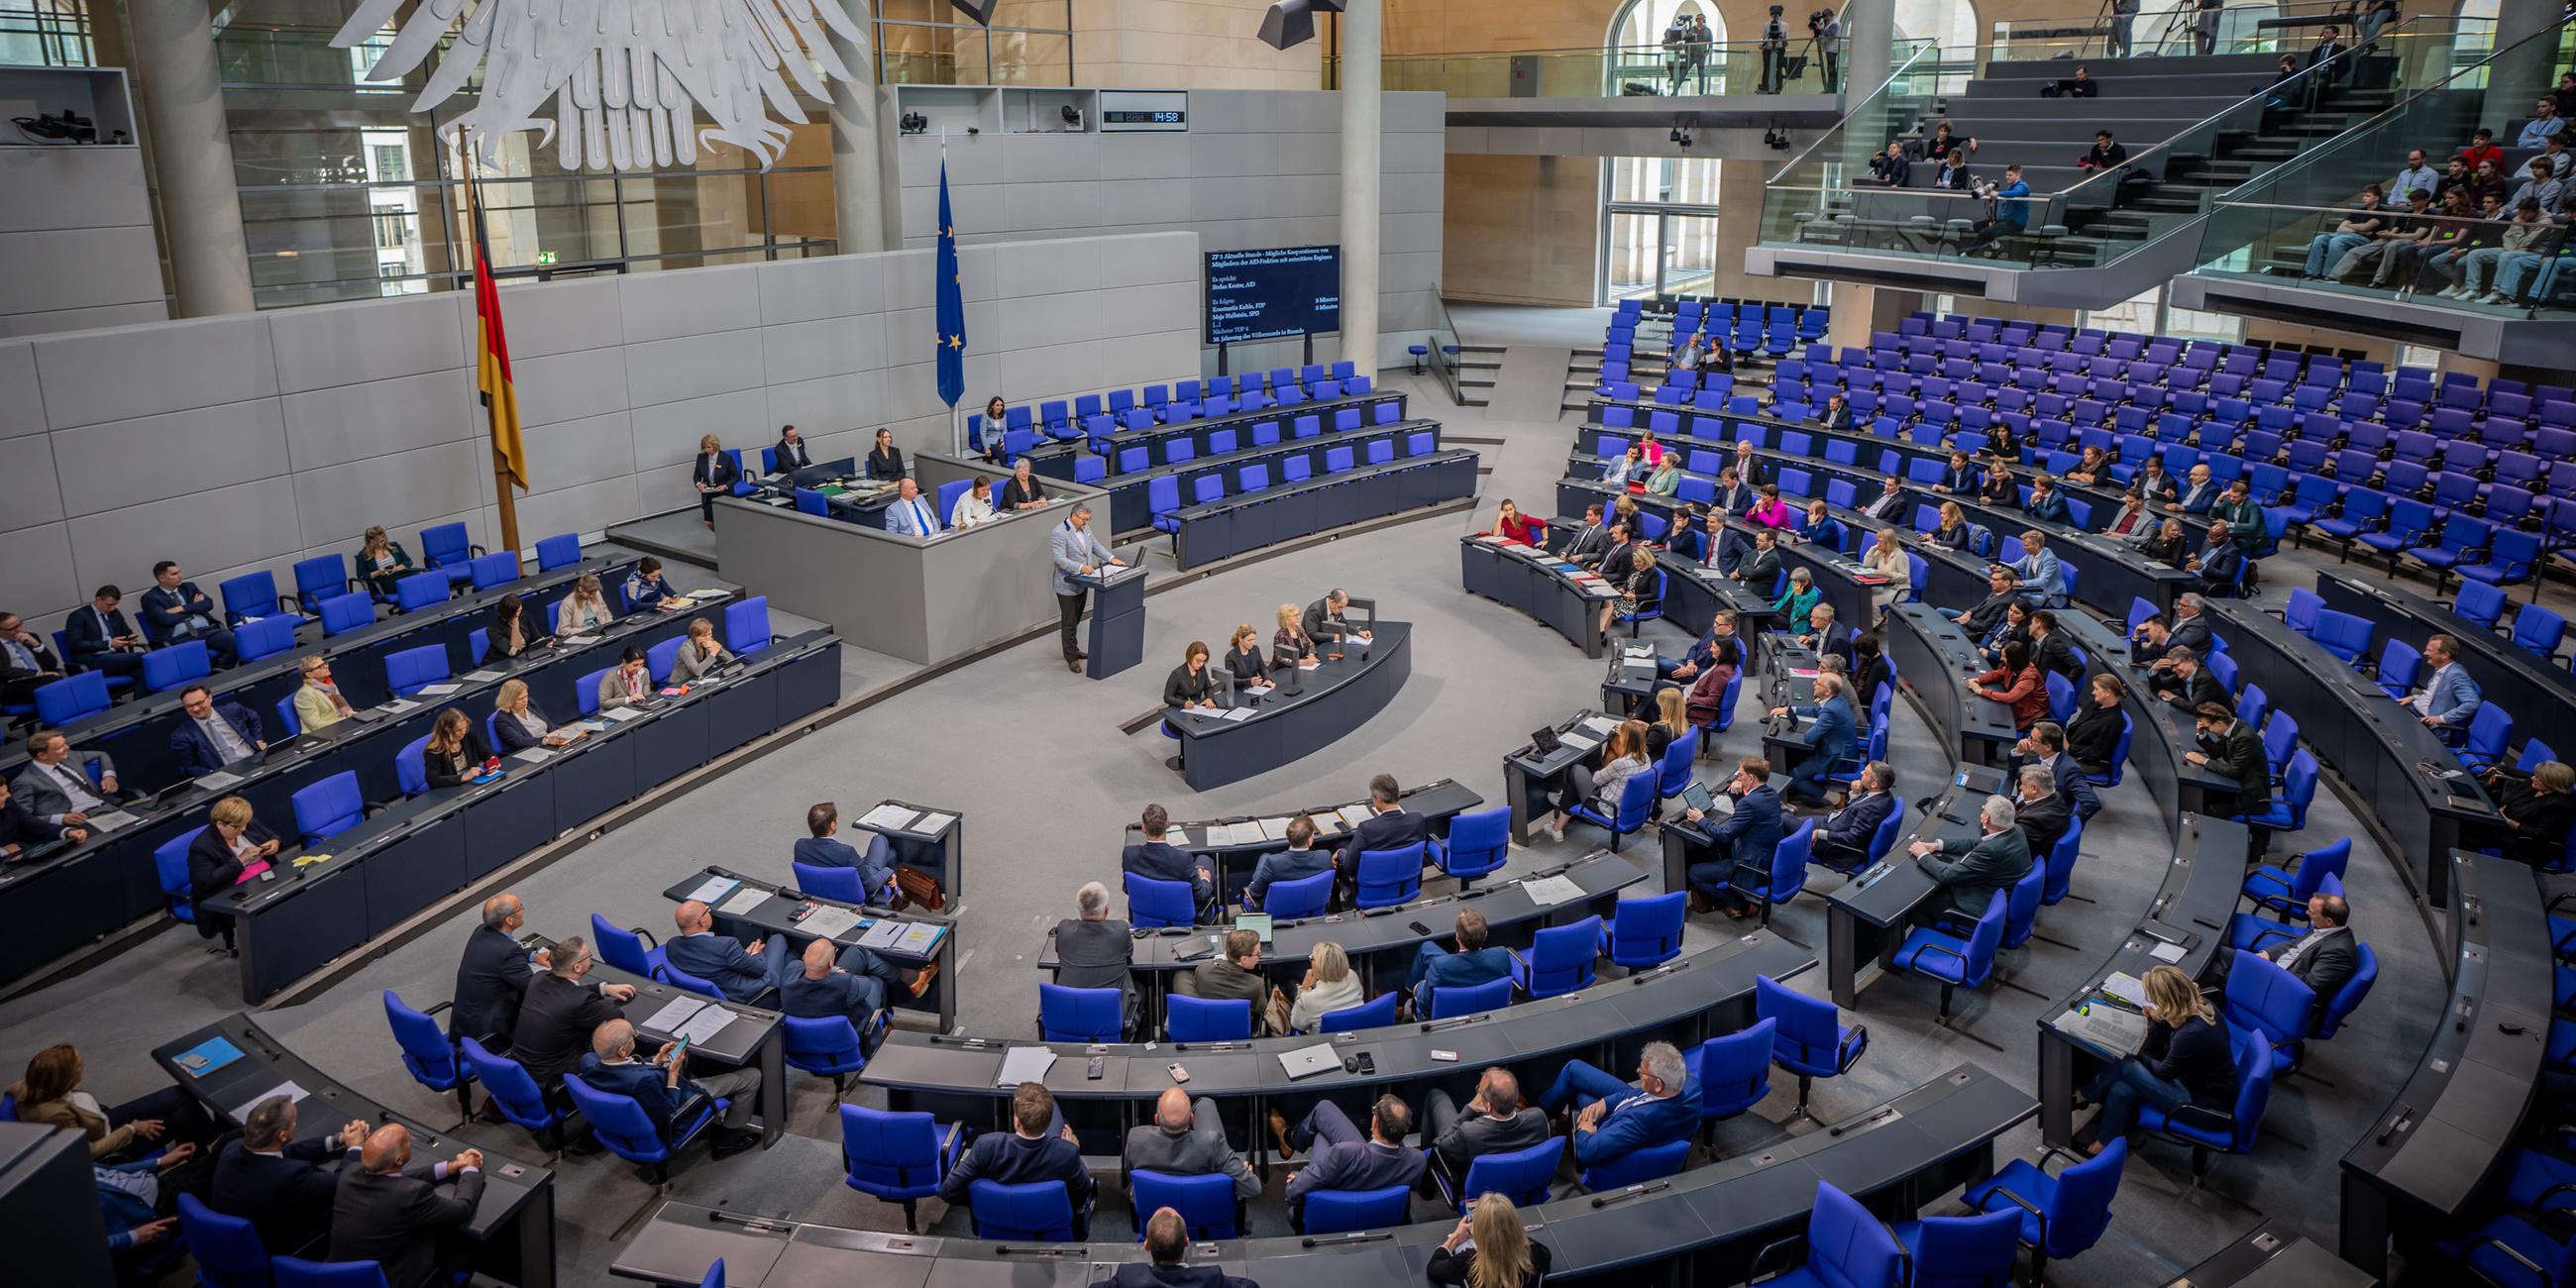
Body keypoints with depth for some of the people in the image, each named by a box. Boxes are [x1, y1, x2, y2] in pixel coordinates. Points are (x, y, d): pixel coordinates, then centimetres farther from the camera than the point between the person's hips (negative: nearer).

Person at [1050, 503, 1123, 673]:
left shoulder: (1085, 528, 5)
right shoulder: (1059, 533, -20)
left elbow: (1096, 546, 12)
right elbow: (1060, 559, -27)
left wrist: (1111, 558, -3)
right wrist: (1081, 567, -37)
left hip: (1082, 583, 8)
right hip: (1067, 586, -8)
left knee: (1075, 620, 20)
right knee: (1068, 622, 1)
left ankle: (1073, 649, 34)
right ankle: (1071, 658, 9)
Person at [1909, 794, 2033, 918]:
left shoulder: (1992, 850, -33)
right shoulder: (2015, 830, -6)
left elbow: (1948, 875, -24)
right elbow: (1974, 844, 9)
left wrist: (1923, 855, -8)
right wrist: (1938, 845, 2)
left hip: (1983, 908, -9)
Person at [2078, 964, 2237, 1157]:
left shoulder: (2193, 1033, -33)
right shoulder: (2198, 1005, -6)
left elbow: (2164, 1072, -13)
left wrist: (2134, 1055, 1)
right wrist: (2157, 1020, -6)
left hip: (2206, 1103, -8)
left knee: (2125, 1067, -12)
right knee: (2119, 1092, -6)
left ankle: (2084, 1096, 13)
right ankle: (2103, 1143, 6)